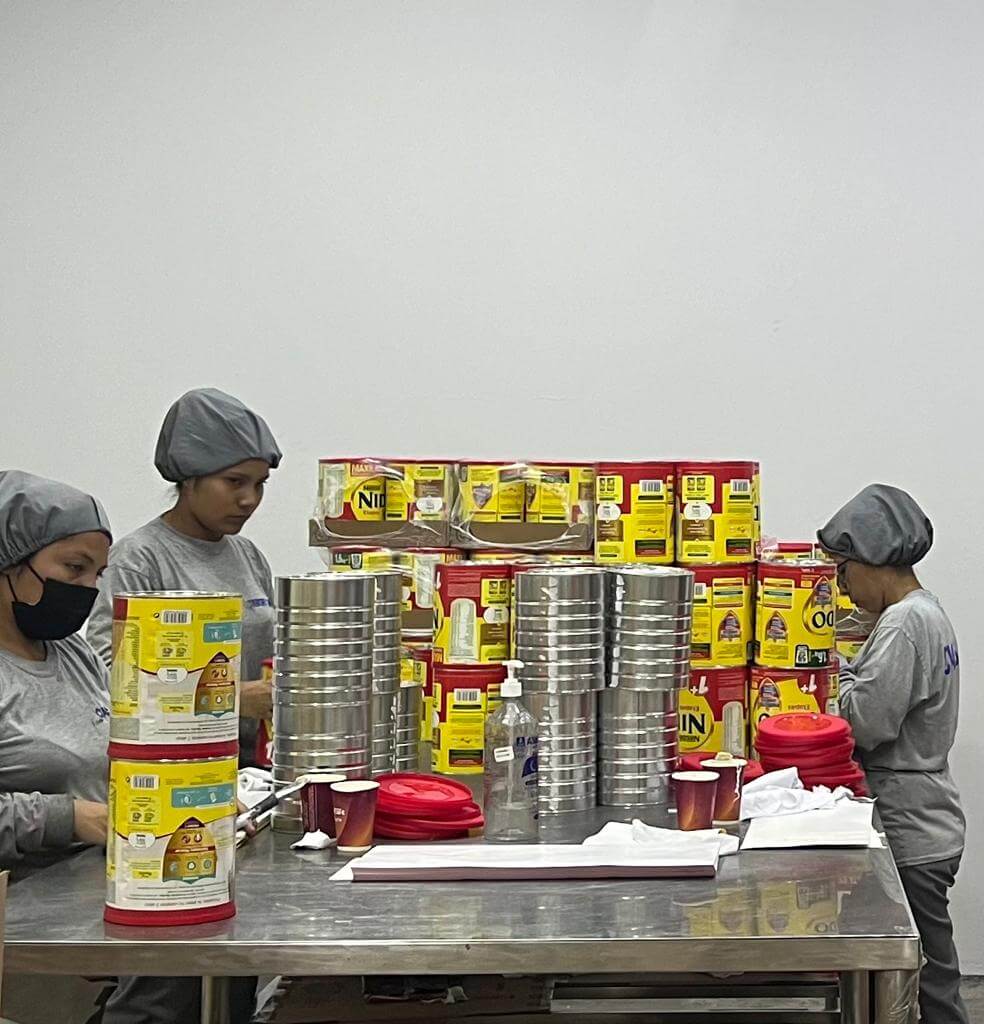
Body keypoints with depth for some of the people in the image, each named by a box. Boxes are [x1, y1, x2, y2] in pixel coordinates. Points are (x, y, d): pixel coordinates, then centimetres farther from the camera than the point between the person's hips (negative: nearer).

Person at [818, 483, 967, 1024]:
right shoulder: (928, 613, 13)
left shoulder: (904, 624, -18)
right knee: (931, 980, 14)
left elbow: (867, 722, -21)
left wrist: (842, 674, -4)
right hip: (919, 823, 10)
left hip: (912, 834, -10)